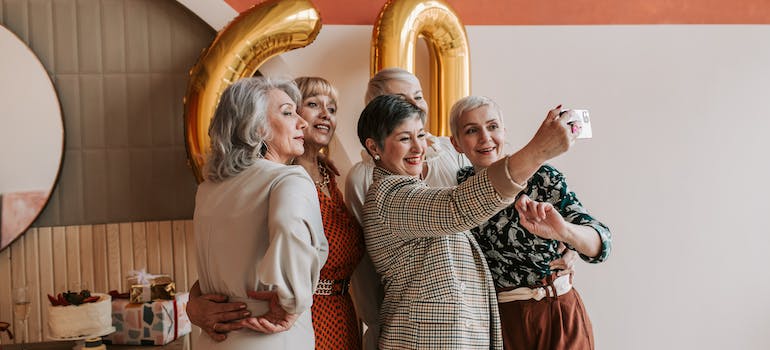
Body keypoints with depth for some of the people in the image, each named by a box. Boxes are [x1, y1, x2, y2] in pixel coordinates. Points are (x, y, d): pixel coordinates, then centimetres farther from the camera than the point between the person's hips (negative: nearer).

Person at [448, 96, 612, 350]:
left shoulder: (542, 178, -14)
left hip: (557, 318, -2)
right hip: (496, 320, 2)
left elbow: (600, 245, -23)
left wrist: (563, 231, -43)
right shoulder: (460, 184, -4)